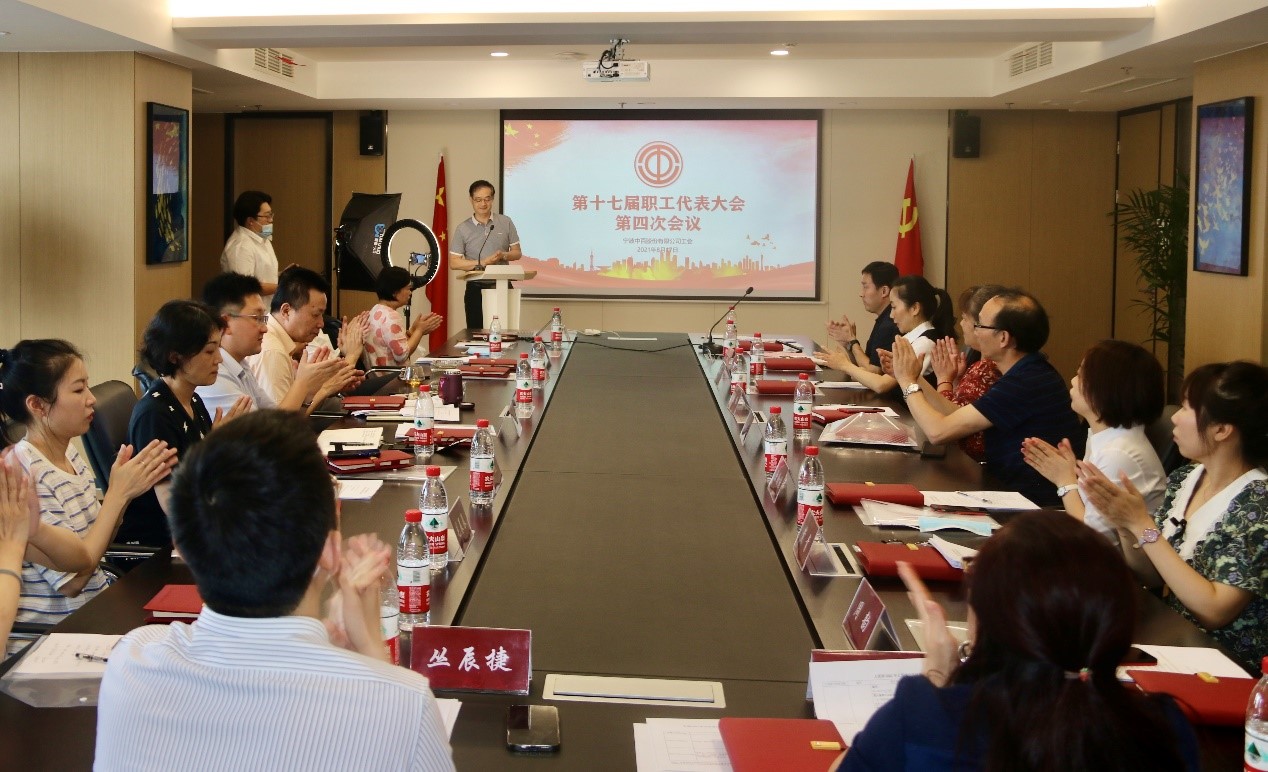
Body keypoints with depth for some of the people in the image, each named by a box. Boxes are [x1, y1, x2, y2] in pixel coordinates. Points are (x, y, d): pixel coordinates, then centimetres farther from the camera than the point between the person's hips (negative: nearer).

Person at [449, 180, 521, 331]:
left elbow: (517, 253, 9)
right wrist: (481, 263, -14)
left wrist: (503, 256, -14)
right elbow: (453, 263, -2)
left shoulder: (506, 222, 5)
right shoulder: (463, 229, 1)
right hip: (476, 289, -1)